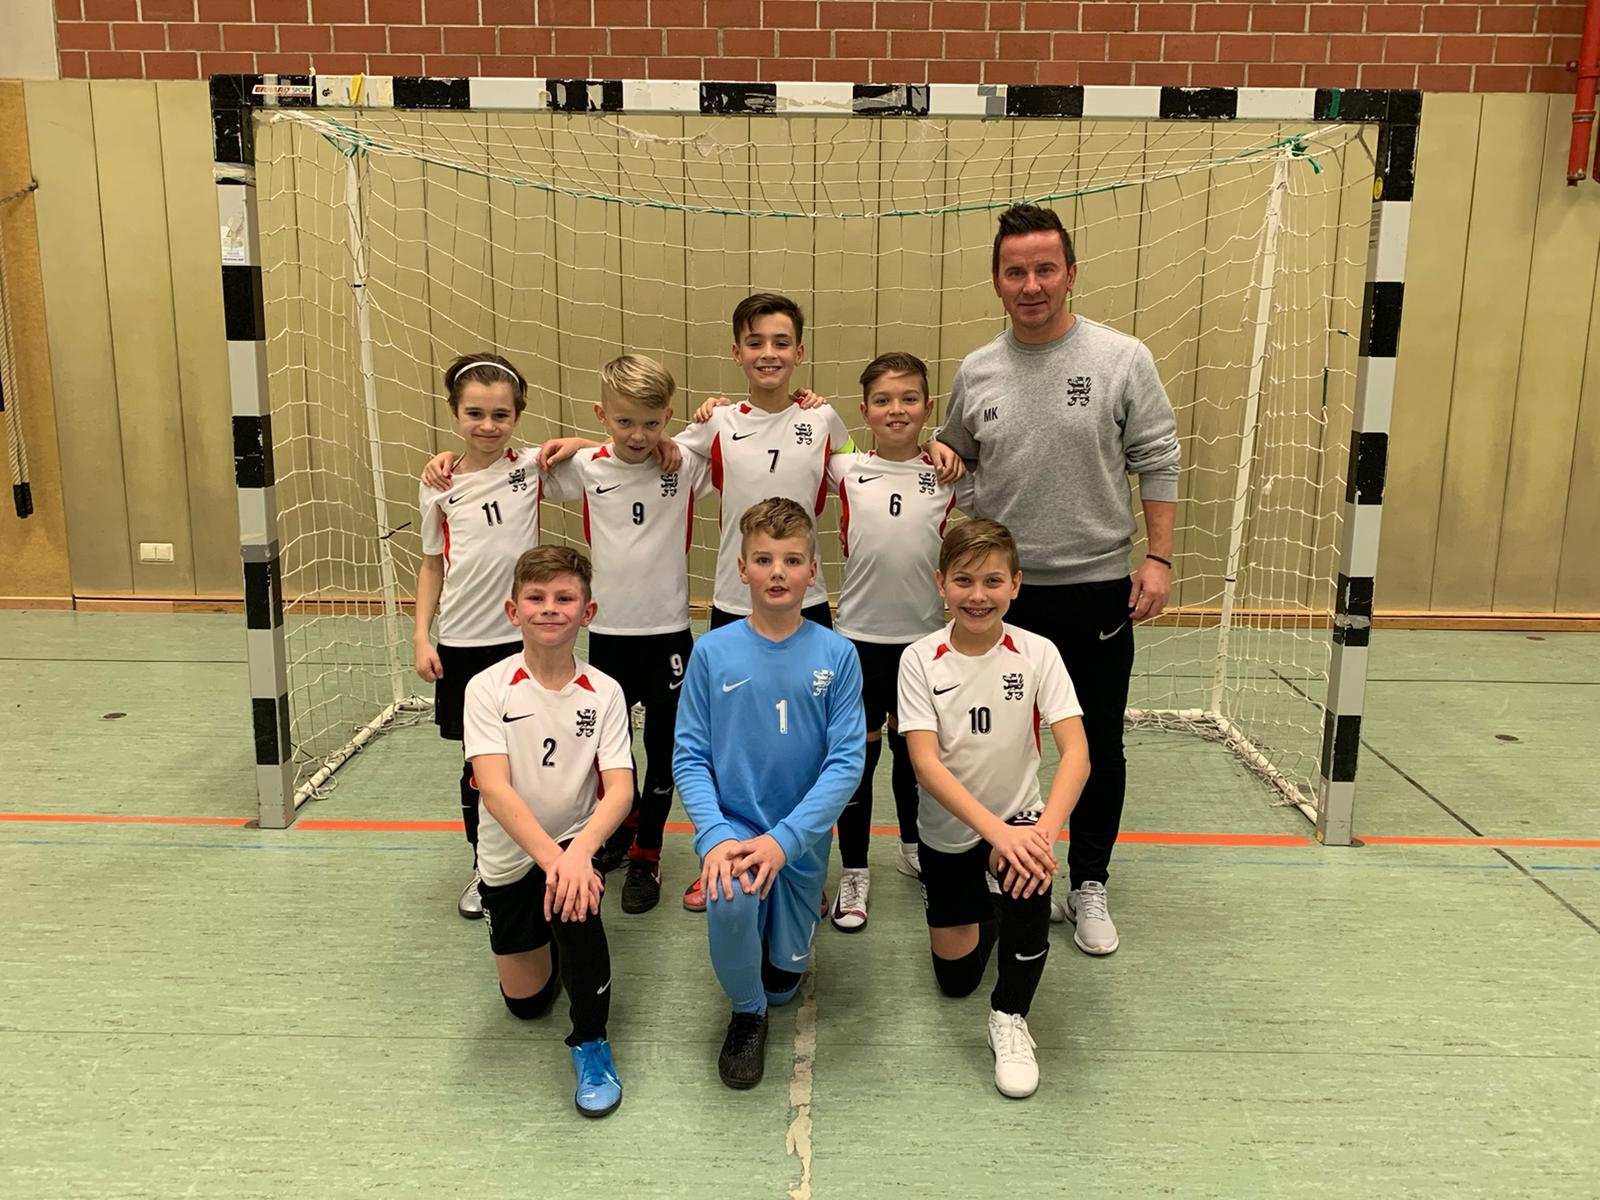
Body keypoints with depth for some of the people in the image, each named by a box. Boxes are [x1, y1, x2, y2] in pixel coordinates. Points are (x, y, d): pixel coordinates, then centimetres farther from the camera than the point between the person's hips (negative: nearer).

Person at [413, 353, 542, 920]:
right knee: (479, 761, 11)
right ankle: (483, 867, 29)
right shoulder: (440, 487, 1)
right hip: (463, 644, 1)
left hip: (525, 638, -1)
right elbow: (433, 563, 9)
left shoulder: (533, 466, -4)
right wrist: (421, 637, 2)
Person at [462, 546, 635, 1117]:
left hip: (576, 844, -1)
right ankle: (551, 942, 43)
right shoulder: (488, 689, -15)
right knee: (526, 1001, 8)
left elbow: (619, 789, -20)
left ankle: (591, 1044, -15)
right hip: (510, 856, 1)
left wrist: (579, 850, -39)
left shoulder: (604, 693, -12)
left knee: (575, 900, -35)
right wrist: (550, 856, -38)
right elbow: (493, 788, -25)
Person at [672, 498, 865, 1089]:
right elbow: (689, 756, -8)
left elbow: (846, 761, -12)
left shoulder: (836, 655, -10)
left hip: (802, 839, 1)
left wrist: (783, 840, -22)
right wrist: (714, 836, -23)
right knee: (728, 901, -33)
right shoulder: (713, 651, -8)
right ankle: (746, 1012, -2)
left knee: (783, 979, 10)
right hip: (732, 824, -1)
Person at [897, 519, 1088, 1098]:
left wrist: (1044, 831, -38)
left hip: (1018, 822, -1)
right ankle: (986, 913, 43)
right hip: (948, 831, 1)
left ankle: (1010, 1015, -9)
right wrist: (997, 831, -35)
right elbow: (926, 764, -23)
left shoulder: (1037, 654, -15)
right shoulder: (920, 660, -15)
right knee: (954, 976, 9)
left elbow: (1076, 753, -22)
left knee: (1027, 881, -35)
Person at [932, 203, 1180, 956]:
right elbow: (954, 460, 18)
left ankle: (1089, 887, 25)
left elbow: (1157, 462, -4)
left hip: (1097, 587, -2)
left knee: (1097, 746, 8)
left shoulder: (1122, 359, -6)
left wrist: (1158, 557, -9)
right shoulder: (975, 372, 3)